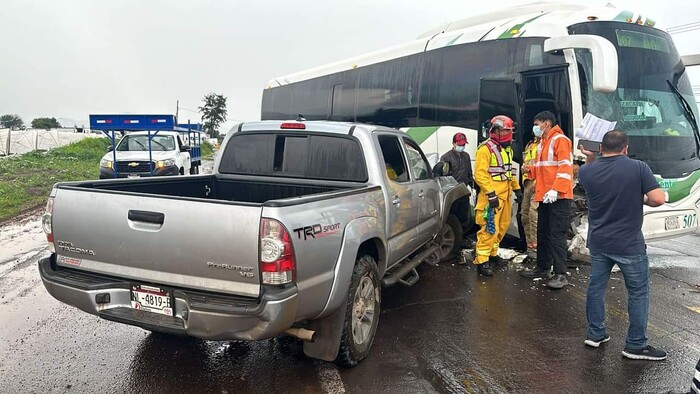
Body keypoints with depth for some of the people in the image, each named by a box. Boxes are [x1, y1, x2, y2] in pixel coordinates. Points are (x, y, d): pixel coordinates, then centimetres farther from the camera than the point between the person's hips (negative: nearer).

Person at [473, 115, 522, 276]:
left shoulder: (507, 149, 15)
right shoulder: (486, 148, -14)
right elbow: (480, 174, -20)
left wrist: (516, 188, 20)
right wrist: (491, 194, -25)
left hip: (505, 195, 9)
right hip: (492, 196, -9)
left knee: (503, 226, 16)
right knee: (490, 228, -11)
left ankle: (492, 253, 29)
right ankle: (481, 261, -4)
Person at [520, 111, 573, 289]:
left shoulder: (560, 140, -8)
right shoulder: (543, 143, 21)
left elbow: (565, 167, -18)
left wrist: (555, 190, -26)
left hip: (558, 197, -9)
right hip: (545, 196, 9)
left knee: (557, 235, -9)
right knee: (543, 234, 13)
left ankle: (560, 274, -4)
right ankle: (543, 268, 23)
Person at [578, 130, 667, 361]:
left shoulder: (587, 171, -3)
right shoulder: (638, 168, -13)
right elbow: (658, 199, -16)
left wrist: (589, 159, 13)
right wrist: (641, 200, 2)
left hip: (598, 243, 4)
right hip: (629, 245, -4)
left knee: (596, 287, 17)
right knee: (638, 293, 9)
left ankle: (595, 334, 27)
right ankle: (636, 345, 15)